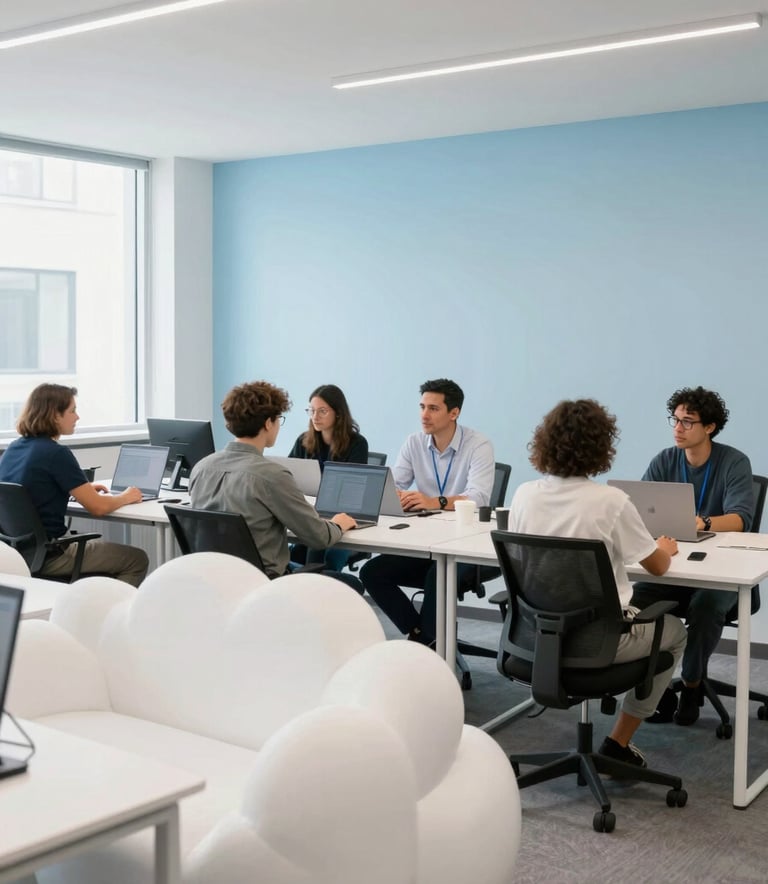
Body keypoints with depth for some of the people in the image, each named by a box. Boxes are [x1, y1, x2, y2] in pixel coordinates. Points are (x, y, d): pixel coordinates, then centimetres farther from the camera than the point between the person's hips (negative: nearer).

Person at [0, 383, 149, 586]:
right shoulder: (56, 453, -18)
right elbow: (98, 507, -16)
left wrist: (82, 488, 19)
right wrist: (126, 497, 4)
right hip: (45, 556, -9)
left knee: (103, 546, 29)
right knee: (137, 560, 3)